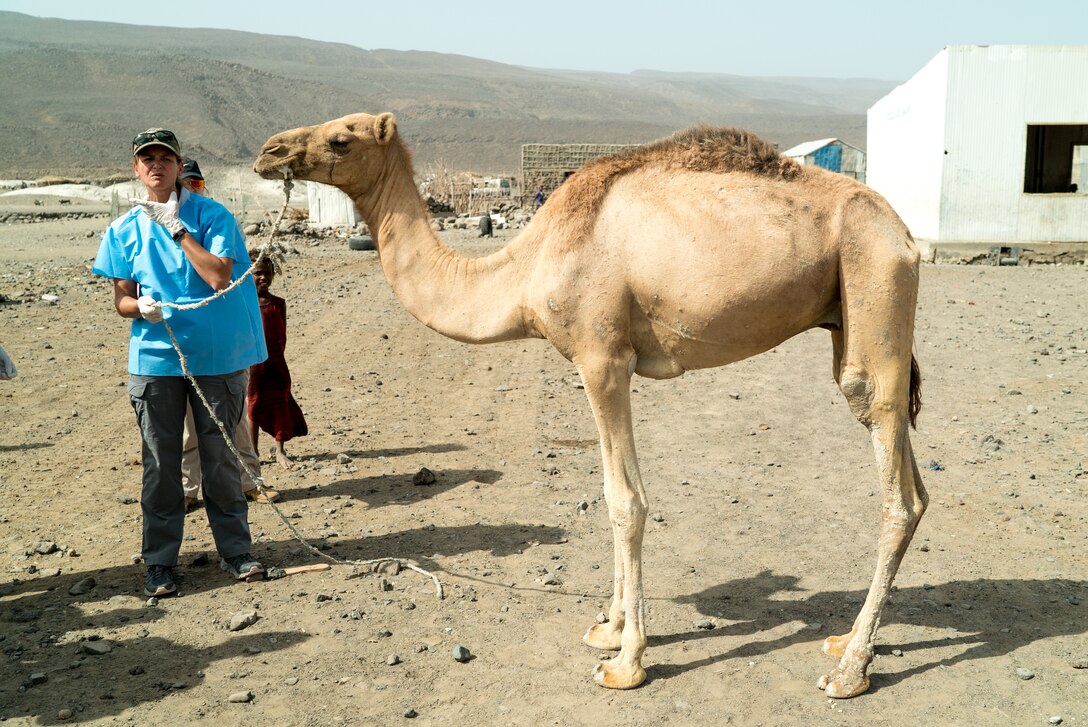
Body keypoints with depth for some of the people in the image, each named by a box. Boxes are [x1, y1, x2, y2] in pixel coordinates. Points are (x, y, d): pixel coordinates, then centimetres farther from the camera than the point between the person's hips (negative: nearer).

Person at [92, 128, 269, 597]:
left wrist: (177, 227, -15)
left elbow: (219, 277, -17)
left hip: (216, 356, -2)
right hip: (155, 358, 2)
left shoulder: (212, 216, -4)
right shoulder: (124, 230, 5)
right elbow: (121, 299, 8)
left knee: (221, 460, 7)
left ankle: (235, 551, 21)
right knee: (160, 464, 5)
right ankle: (159, 563, 17)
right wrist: (139, 306, -15)